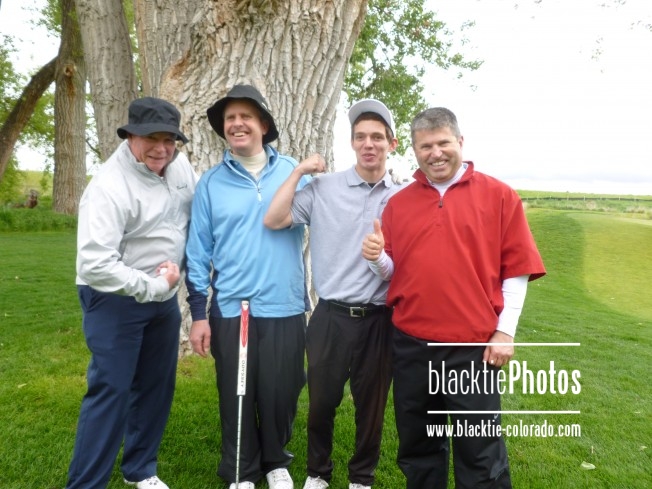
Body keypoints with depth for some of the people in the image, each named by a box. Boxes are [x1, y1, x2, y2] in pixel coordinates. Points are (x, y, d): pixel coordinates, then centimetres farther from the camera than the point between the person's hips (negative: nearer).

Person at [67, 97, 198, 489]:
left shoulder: (180, 166, -2)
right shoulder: (109, 188, -22)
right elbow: (95, 265, -27)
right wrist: (151, 286, -21)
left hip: (165, 299, 7)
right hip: (115, 302, -7)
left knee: (157, 387, 16)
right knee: (111, 391, -3)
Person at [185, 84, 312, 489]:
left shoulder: (293, 172, 2)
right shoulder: (211, 182, 3)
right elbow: (199, 251, 4)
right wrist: (199, 312, 2)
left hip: (285, 307, 0)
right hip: (230, 309, 1)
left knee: (280, 394, 10)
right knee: (237, 396, 11)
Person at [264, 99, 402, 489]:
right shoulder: (324, 188, -2)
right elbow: (273, 221, -10)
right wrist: (299, 172, -7)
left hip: (380, 319, 1)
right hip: (332, 315, 0)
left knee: (372, 405, 16)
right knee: (322, 402, 14)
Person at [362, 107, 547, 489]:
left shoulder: (499, 195, -1)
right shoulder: (399, 203, 7)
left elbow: (516, 270, -2)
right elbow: (393, 272, 9)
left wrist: (505, 332, -7)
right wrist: (377, 258, -12)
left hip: (474, 345, -3)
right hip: (411, 343, 3)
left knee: (481, 454, 10)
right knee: (418, 446, 19)